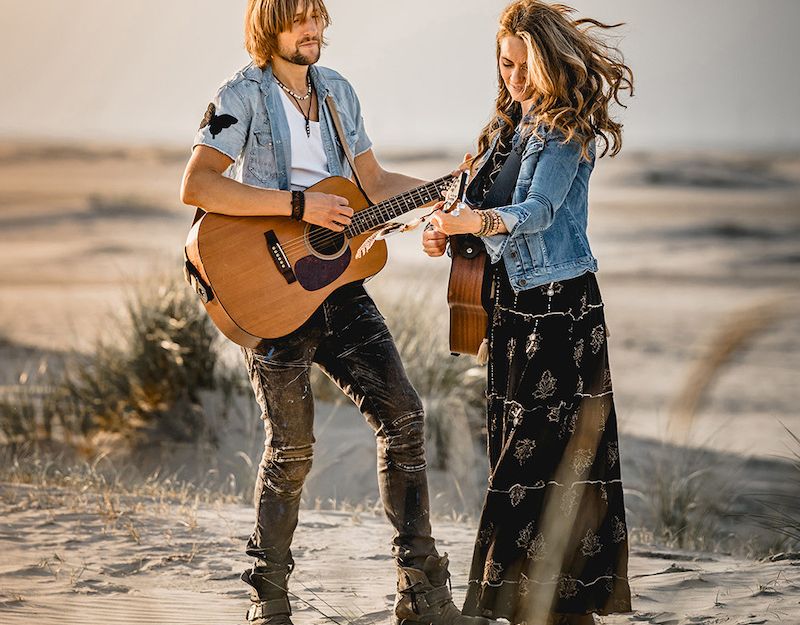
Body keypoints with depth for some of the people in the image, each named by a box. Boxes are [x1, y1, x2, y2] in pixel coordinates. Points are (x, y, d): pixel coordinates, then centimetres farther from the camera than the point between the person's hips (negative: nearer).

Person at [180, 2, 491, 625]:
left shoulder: (337, 91, 12)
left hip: (337, 282, 6)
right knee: (292, 446, -2)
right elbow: (196, 185, -21)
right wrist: (298, 205, -24)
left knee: (402, 414, -1)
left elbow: (374, 181, 21)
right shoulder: (243, 96, -8)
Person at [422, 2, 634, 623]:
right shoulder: (510, 124, 13)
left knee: (548, 448, -9)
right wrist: (447, 231, -1)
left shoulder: (569, 128, -10)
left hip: (561, 300, -8)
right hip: (512, 298, 8)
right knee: (513, 443, 10)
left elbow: (537, 210, -23)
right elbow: (482, 203, 19)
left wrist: (478, 221, -40)